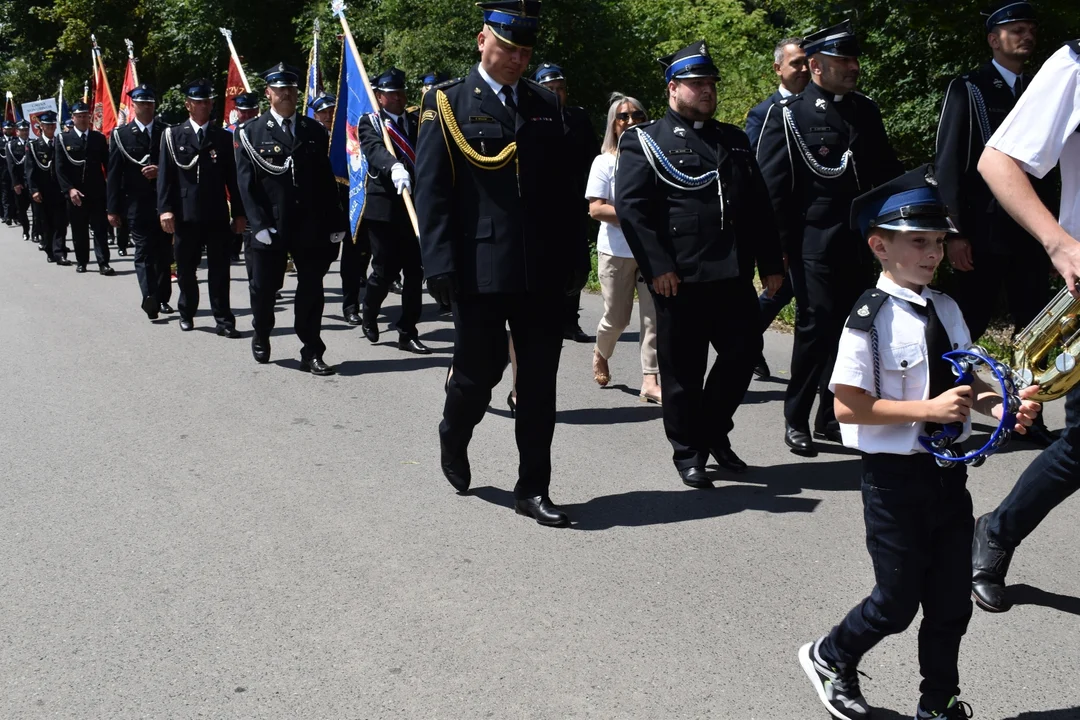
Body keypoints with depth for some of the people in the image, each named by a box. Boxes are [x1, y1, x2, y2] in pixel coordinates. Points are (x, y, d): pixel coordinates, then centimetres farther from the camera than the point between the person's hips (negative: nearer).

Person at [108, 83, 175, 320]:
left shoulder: (166, 131, 7)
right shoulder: (121, 135, 3)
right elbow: (113, 175, 2)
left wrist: (160, 171, -13)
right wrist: (112, 209, -3)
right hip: (137, 203, -2)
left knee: (164, 252, 7)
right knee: (144, 251, -11)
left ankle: (162, 298, 16)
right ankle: (148, 297, -24)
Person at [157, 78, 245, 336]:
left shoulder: (224, 137, 9)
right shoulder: (173, 136, 6)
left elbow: (233, 178, 8)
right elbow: (165, 176, 1)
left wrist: (239, 213, 4)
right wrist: (165, 209, -10)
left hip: (217, 215, 0)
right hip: (186, 215, 0)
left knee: (219, 270, -1)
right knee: (186, 270, 9)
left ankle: (224, 320, 2)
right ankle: (187, 313, 27)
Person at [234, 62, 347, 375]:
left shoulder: (314, 131, 10)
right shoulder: (250, 132, 2)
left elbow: (326, 180, 8)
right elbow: (246, 183, -4)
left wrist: (335, 222, 2)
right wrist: (260, 224, -13)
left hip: (310, 226, 2)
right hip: (271, 227, -1)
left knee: (311, 289, 1)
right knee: (264, 287, 11)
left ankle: (311, 353, 8)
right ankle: (261, 337, 36)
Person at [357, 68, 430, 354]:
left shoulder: (416, 121, 13)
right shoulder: (369, 122, 1)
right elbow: (374, 149, -21)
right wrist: (394, 167, -39)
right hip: (383, 206, -3)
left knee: (415, 271, 2)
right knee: (385, 270, 2)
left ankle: (408, 333, 10)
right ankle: (369, 315, 30)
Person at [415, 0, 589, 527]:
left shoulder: (545, 106, 13)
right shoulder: (447, 103, 0)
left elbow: (565, 191, 14)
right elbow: (431, 192, -5)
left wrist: (575, 258, 9)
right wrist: (441, 267, -13)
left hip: (542, 271, 4)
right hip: (480, 269, -4)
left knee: (540, 380, 5)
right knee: (478, 372, 5)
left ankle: (533, 488, 15)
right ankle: (453, 440, 37)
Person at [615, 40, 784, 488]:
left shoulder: (734, 140, 19)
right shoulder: (646, 142, 1)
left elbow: (759, 205, 17)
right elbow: (630, 207, -9)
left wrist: (770, 263, 10)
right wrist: (657, 266, -16)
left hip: (734, 274, 5)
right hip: (680, 278, -5)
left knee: (744, 352, 5)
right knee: (683, 369, 2)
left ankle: (714, 431, 27)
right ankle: (688, 453, 16)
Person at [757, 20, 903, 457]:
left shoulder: (865, 112, 12)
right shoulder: (786, 115, -4)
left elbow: (887, 171, 18)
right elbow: (772, 186, -6)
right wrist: (780, 248, -9)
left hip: (858, 243, 6)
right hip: (815, 244, -5)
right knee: (816, 326, -6)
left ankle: (831, 417, 19)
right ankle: (795, 420, 8)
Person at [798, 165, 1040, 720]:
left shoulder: (947, 309, 5)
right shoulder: (870, 318, -16)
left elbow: (964, 382, 15)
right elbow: (847, 406, -20)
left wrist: (996, 404, -6)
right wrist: (929, 409, -25)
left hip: (949, 472, 6)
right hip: (895, 477, -6)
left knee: (951, 600, 14)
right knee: (898, 602, 6)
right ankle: (829, 658, 33)